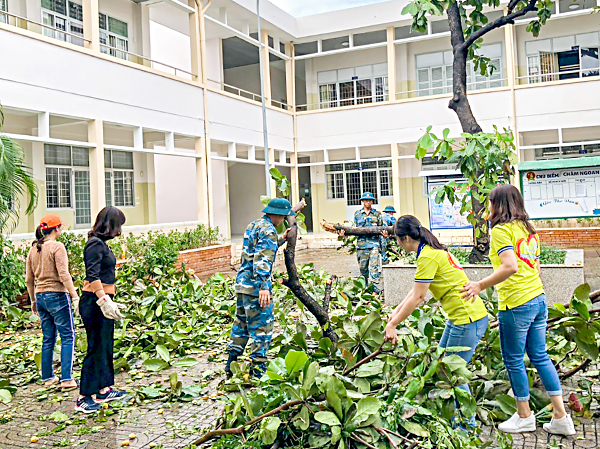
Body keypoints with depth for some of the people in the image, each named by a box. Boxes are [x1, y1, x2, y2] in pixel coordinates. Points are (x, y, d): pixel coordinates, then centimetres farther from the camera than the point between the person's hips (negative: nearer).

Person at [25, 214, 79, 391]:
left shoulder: (33, 250, 11)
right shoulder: (57, 247, -11)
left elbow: (29, 279, 14)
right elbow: (63, 275, -18)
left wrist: (33, 300, 23)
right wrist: (75, 296, -16)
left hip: (40, 296, 7)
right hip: (58, 296, -7)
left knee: (48, 338, 15)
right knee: (68, 337, -1)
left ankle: (47, 377, 21)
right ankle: (66, 379, -5)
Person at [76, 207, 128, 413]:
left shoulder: (101, 243, 14)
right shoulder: (95, 244, -15)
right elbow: (93, 277, -24)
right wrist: (104, 302, -28)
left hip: (102, 300, 10)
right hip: (94, 302, -10)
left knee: (106, 346, 15)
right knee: (96, 348, -5)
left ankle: (104, 390, 26)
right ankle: (83, 398, 4)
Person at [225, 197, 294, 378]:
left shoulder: (253, 225, 15)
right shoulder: (268, 230, -14)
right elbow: (263, 260, -24)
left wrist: (280, 240, 28)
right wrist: (264, 287, -29)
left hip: (242, 282, 10)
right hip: (255, 285, -9)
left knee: (241, 323, 18)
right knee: (262, 327, -1)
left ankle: (231, 365, 25)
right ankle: (258, 369, 4)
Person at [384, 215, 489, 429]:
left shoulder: (428, 256, -18)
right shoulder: (433, 250, 13)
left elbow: (417, 297, -17)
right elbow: (417, 290, 19)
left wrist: (392, 325, -10)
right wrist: (397, 311, 19)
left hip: (468, 318, -11)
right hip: (459, 317, 11)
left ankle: (468, 422, 14)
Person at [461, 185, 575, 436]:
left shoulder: (501, 230, -12)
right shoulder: (528, 229, 14)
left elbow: (510, 266, -25)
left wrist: (480, 286, -19)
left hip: (516, 304, -8)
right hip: (539, 299, 8)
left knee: (514, 360, 6)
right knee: (540, 356, 14)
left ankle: (524, 417, 19)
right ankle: (561, 418, 17)